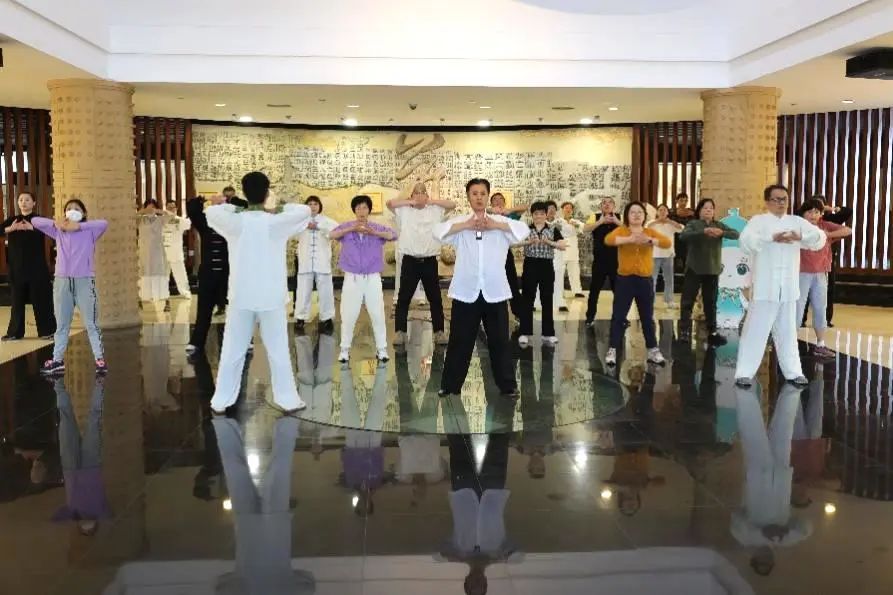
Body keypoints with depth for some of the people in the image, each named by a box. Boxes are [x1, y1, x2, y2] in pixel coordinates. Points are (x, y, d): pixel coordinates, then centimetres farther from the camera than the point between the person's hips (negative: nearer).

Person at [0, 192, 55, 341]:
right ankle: (15, 332, 15)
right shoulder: (12, 220, 10)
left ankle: (46, 331, 7)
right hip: (17, 267, 3)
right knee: (17, 300, 7)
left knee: (41, 299, -1)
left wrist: (31, 228, -35)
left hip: (37, 268, -3)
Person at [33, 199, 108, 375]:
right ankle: (57, 360, 17)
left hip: (85, 281, -3)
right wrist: (56, 223, -3)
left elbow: (104, 223, -18)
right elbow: (35, 221, 11)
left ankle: (100, 359, 3)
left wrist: (78, 225, -17)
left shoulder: (89, 231, 1)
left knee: (91, 324, 1)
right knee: (61, 325, 11)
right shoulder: (58, 232, 11)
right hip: (62, 282, 4)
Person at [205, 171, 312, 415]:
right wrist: (281, 208, 14)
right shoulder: (276, 222, -8)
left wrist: (230, 206, 22)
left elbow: (211, 211, 13)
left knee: (232, 351, 10)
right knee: (278, 351, 7)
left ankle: (221, 401, 15)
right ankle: (287, 399, 13)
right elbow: (305, 210, 4)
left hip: (241, 297, 1)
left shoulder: (235, 222, -4)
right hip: (271, 298, -1)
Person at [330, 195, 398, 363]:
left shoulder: (377, 228, 2)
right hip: (352, 278, 0)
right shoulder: (347, 227, 2)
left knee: (377, 314, 4)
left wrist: (373, 232, -28)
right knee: (348, 316, 4)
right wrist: (351, 229, -27)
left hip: (372, 278, 0)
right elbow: (332, 235, -13)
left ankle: (381, 348, 16)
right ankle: (345, 349, 17)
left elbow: (393, 235, -14)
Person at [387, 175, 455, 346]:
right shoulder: (404, 211, 3)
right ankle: (400, 331, 11)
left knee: (435, 298, 8)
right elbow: (390, 203, -11)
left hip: (429, 260, 1)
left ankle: (439, 331, 17)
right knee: (403, 297, 3)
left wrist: (432, 201, -3)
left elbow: (452, 205, -2)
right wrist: (411, 202, -7)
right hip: (410, 260, -1)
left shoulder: (435, 210, 6)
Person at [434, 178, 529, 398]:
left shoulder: (500, 222, 6)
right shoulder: (459, 222, 4)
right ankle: (451, 385, 19)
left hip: (494, 291, 1)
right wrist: (466, 225, -18)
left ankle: (508, 385, 19)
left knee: (499, 340, 9)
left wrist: (495, 225, -16)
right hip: (465, 292, 0)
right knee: (460, 340, 8)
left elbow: (524, 231, -9)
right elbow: (438, 232, -12)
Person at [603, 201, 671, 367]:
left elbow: (667, 242, -10)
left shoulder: (650, 232, 6)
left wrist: (649, 240, -28)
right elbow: (608, 239, -20)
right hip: (625, 279, -2)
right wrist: (629, 239, -35)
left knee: (647, 317, 12)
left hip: (645, 279, 2)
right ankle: (613, 350, 8)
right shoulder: (621, 230, 0)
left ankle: (653, 350, 22)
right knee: (618, 316, 1)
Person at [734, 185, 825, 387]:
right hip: (765, 287, -4)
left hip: (788, 288, 4)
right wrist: (772, 238, -31)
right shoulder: (758, 220, -1)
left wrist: (801, 237, -18)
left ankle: (793, 371, 22)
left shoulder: (797, 222, 12)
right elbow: (745, 240, -19)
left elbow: (819, 238, 1)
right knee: (755, 330, -2)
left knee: (787, 331, 14)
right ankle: (744, 372, 2)